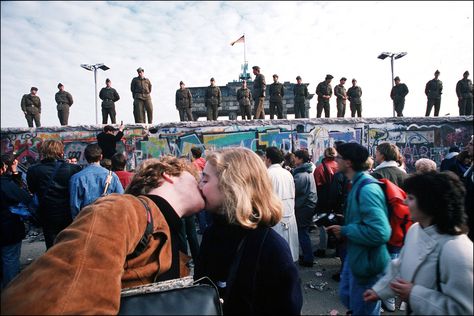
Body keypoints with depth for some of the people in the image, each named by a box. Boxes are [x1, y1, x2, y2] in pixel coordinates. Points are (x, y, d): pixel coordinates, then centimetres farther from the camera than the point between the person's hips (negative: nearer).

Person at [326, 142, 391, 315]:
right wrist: (343, 225, 2)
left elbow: (380, 232, -34)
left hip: (366, 261, -9)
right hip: (355, 255, 9)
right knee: (346, 296, 26)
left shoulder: (367, 189, -27)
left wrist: (345, 231, -23)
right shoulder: (358, 183, 4)